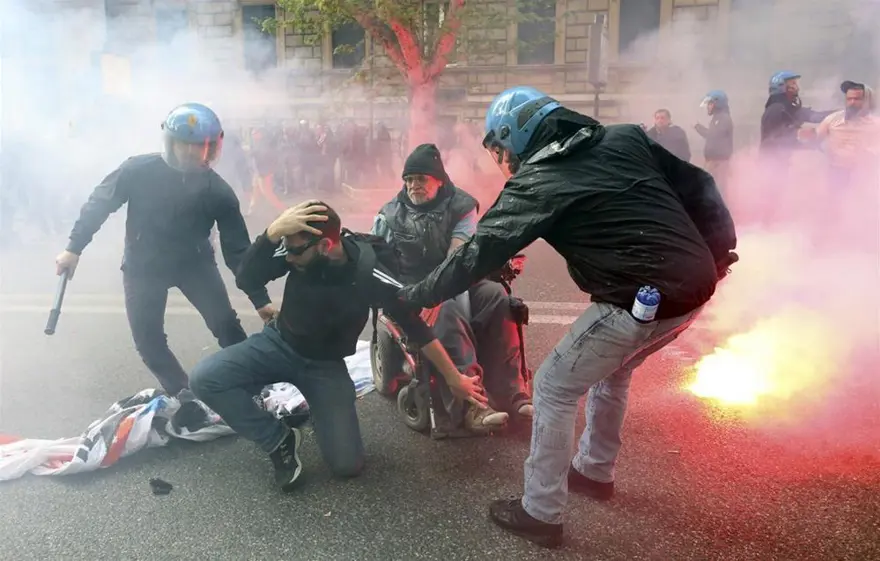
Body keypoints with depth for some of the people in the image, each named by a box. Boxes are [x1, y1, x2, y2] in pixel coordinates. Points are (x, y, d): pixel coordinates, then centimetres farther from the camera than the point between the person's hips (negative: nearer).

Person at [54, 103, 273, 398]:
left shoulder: (218, 192, -18)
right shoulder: (139, 170, -21)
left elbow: (237, 249, -14)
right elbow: (99, 204, -5)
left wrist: (260, 299, -16)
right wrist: (74, 247, -5)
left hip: (194, 262, 0)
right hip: (142, 266, 1)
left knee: (226, 324, -12)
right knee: (147, 338, -1)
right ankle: (183, 394, 16)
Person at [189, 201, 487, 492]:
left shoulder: (370, 275, -28)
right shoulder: (298, 248, -20)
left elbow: (417, 328, -18)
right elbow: (246, 281, -28)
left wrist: (454, 378, -11)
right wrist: (273, 231, -45)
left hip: (325, 365, -2)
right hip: (278, 343, 3)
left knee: (347, 464, -11)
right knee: (205, 377, -23)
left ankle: (309, 408, 20)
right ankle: (280, 440, -3)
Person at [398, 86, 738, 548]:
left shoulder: (535, 185, -6)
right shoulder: (626, 138, 12)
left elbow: (476, 255, -5)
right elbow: (698, 186, 12)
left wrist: (414, 296, 8)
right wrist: (717, 253, 19)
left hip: (642, 304, -8)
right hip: (696, 284, 8)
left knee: (553, 390, 8)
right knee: (611, 370, 29)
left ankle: (540, 514, 19)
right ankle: (595, 471, 46)